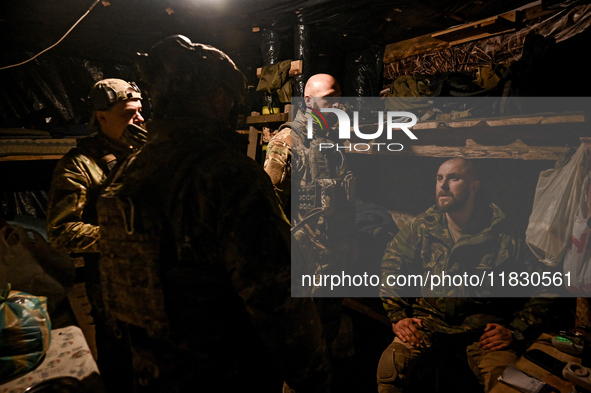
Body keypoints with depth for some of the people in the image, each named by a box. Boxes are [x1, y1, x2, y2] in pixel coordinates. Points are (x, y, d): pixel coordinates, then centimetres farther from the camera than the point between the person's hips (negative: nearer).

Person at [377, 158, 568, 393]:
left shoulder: (504, 237, -2)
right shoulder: (421, 227, 6)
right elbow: (392, 266, 11)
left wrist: (516, 332, -7)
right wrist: (397, 317, 1)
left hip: (482, 329, 0)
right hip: (427, 320, 1)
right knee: (389, 369, -25)